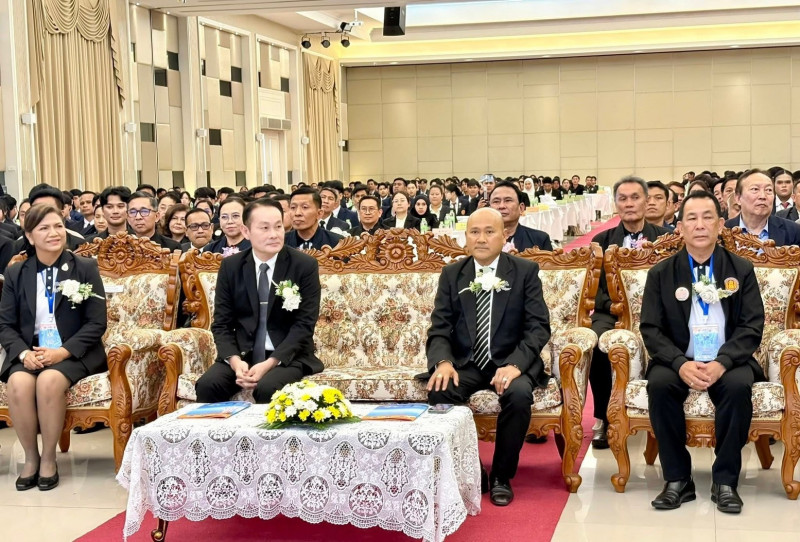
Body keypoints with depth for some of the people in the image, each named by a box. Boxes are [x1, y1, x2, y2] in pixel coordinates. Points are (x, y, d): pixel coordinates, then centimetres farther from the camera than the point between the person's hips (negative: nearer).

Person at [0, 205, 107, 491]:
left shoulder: (85, 268, 3)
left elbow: (97, 322, -4)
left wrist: (63, 351, -18)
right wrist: (23, 352, -15)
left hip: (74, 354, -2)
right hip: (30, 354, 2)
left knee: (50, 381, -34)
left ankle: (48, 458, -15)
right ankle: (30, 457, -10)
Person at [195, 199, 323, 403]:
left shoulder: (305, 265, -6)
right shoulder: (230, 266, 3)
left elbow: (304, 324, -10)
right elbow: (222, 323, 3)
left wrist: (270, 363, -21)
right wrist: (235, 360, -17)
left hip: (288, 356, -3)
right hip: (242, 354, 3)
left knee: (267, 388, -33)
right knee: (207, 385, -24)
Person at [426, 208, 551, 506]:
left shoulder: (526, 271, -1)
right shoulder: (451, 274, 7)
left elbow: (538, 326, -7)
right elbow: (439, 328, 2)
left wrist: (515, 365, -24)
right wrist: (443, 362, -19)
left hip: (509, 363, -2)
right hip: (465, 363, 2)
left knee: (519, 394, -33)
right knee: (438, 391, -29)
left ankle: (501, 477, -11)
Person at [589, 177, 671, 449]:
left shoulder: (666, 237, 9)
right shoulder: (602, 241, 11)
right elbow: (593, 285, 4)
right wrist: (612, 305, -15)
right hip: (612, 311, 1)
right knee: (597, 346, -32)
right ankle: (603, 418, -12)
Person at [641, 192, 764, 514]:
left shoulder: (742, 270, 5)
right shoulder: (661, 273, 4)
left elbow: (752, 327, -3)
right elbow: (651, 329, -2)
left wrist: (722, 363, -21)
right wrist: (680, 363, -21)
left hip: (727, 363, 0)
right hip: (679, 362, 0)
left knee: (739, 385, -33)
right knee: (659, 384, -31)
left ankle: (725, 481, -18)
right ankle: (678, 479, -18)